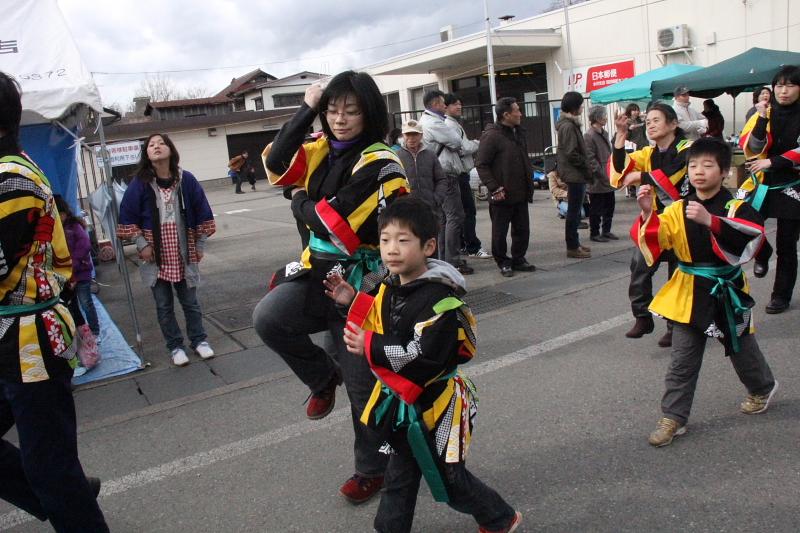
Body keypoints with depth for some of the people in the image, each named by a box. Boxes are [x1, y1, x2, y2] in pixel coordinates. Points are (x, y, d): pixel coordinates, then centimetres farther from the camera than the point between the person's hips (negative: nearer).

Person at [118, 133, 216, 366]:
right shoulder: (139, 183, -6)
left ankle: (199, 340, 28)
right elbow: (127, 217, 0)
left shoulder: (186, 179, -5)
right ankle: (175, 346, 23)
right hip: (155, 255, 0)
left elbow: (202, 212, 3)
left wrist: (200, 244, 4)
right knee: (164, 305, 9)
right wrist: (141, 244, -6)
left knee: (190, 301, 11)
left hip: (183, 253, 0)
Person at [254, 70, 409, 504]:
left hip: (359, 281, -6)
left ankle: (372, 469, 32)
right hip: (319, 272, 6)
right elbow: (277, 165, -7)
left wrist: (300, 204, -3)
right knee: (267, 318, -22)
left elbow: (337, 226, -21)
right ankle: (323, 378, 9)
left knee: (363, 385, 6)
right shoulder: (324, 151, 7)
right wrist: (306, 109, -8)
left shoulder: (380, 165, -16)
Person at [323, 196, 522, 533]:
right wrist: (353, 301, 3)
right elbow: (380, 326, 16)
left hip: (432, 404, -7)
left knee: (447, 478, 10)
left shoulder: (438, 299, -26)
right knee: (401, 473, 22)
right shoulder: (390, 287, 1)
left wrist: (369, 347, -27)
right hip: (401, 401, 7)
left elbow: (424, 356, -32)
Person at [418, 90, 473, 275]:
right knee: (455, 216, -9)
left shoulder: (425, 121, 18)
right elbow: (456, 141, -15)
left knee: (444, 218, 14)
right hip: (446, 176, -10)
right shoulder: (433, 123, -15)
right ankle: (453, 261, -8)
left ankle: (444, 258, 20)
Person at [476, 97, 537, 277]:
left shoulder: (518, 133, 14)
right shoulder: (491, 136, -13)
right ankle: (503, 263, 18)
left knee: (522, 229, 13)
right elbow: (482, 165, -15)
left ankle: (518, 259, 27)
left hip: (521, 194, 8)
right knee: (500, 232, 5)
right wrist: (494, 188, -19)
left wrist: (530, 179, 13)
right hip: (502, 195, -8)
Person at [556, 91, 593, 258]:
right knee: (574, 212, -4)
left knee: (575, 211, 15)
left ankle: (574, 243, 23)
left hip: (574, 175, 10)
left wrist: (585, 169, 13)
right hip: (575, 174, -10)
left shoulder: (569, 124, 15)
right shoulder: (568, 126, -16)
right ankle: (572, 247, 3)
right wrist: (587, 169, -14)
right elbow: (572, 154, -22)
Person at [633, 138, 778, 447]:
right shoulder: (679, 209, -2)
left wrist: (710, 220, -40)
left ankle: (762, 389, 50)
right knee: (682, 360, 4)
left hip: (727, 292, -2)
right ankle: (673, 417, 14)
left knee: (742, 349, 20)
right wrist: (648, 214, -28)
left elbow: (752, 234, -30)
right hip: (689, 294, 2)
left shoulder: (736, 207, -11)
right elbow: (655, 240, -10)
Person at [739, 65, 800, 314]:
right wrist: (762, 119, -19)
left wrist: (772, 162, -19)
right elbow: (750, 148, -9)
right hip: (762, 184, 2)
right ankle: (762, 254, 17)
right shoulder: (765, 114, 4)